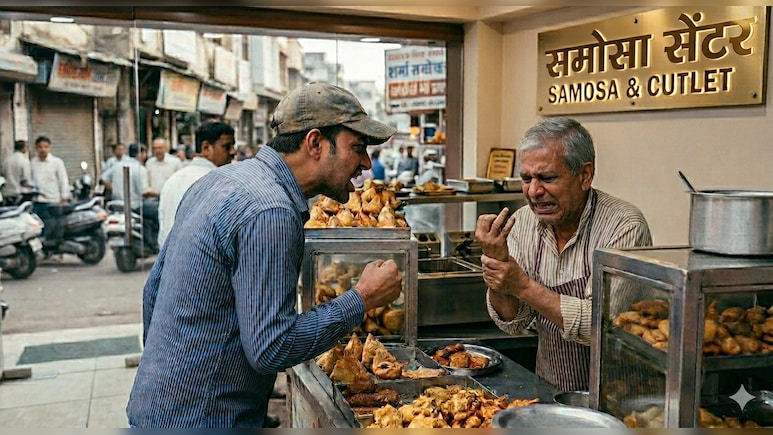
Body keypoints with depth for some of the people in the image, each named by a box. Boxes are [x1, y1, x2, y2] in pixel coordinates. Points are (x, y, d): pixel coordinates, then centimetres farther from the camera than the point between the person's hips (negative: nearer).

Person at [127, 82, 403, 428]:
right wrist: (363, 299, -17)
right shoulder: (270, 213, -25)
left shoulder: (221, 178, 5)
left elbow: (154, 287, 13)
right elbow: (270, 348, -26)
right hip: (200, 419, -9)